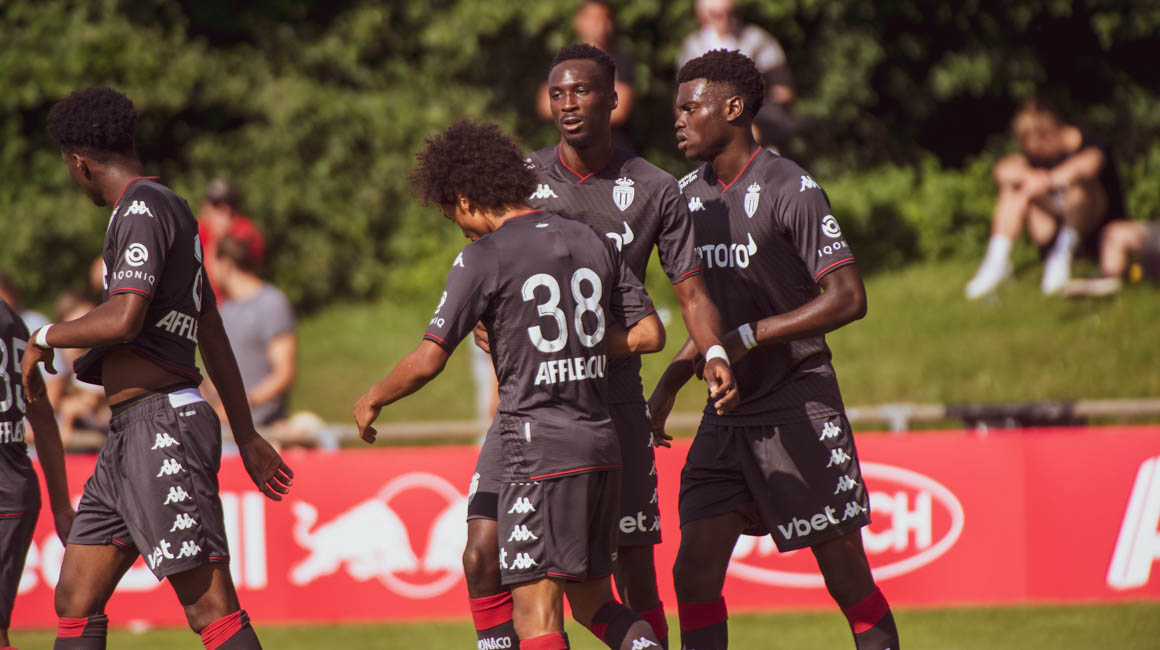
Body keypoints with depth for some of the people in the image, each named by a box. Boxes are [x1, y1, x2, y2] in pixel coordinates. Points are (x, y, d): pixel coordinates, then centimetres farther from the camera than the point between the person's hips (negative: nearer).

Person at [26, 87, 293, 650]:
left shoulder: (142, 211, -11)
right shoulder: (173, 212, 21)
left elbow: (124, 319, -25)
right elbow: (212, 334, 28)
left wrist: (46, 339, -7)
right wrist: (246, 436, 34)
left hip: (161, 426, -10)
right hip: (130, 436, 10)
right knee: (75, 602, 9)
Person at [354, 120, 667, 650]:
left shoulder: (485, 257, -7)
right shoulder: (594, 244, 11)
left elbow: (428, 361, -9)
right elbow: (649, 334, 12)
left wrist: (371, 401, 8)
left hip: (539, 452, -7)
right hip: (603, 446, 7)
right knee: (591, 601, 15)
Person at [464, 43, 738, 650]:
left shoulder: (655, 191, 3)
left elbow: (691, 292, 3)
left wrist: (715, 354, -16)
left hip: (615, 400, -1)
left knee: (634, 571, 0)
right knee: (483, 556, -10)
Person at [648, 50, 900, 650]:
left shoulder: (791, 190, -12)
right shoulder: (688, 195, 11)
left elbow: (848, 298, -17)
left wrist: (750, 336, -20)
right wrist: (667, 386, 14)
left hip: (799, 409, -7)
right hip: (727, 415, 7)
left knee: (847, 575, -3)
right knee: (694, 571, -4)